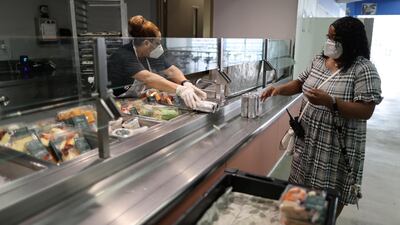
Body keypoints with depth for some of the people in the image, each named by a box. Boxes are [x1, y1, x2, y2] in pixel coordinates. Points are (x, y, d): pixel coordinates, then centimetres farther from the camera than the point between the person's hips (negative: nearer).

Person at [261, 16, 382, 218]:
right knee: (305, 183, 18)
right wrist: (279, 89, -4)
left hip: (338, 142, -6)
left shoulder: (364, 69, -16)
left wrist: (329, 101, -33)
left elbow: (366, 111, -21)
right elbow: (300, 83, 14)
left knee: (331, 190, 10)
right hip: (309, 136, 6)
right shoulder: (319, 60, 5)